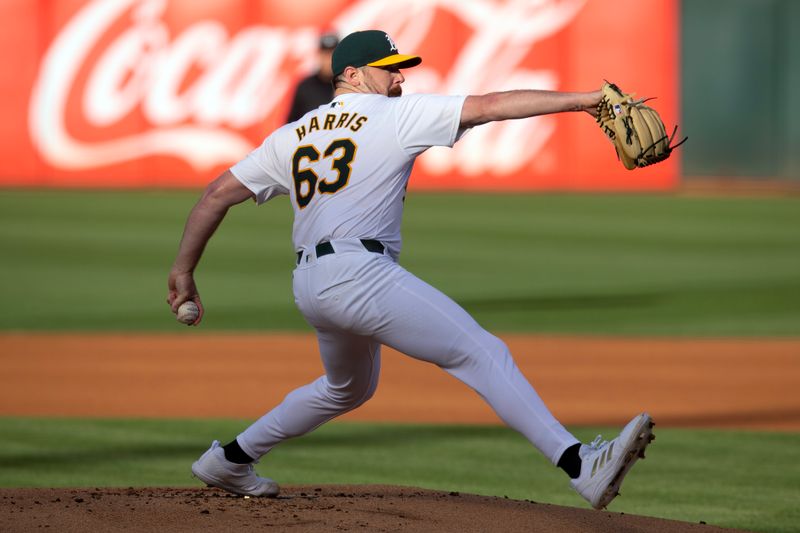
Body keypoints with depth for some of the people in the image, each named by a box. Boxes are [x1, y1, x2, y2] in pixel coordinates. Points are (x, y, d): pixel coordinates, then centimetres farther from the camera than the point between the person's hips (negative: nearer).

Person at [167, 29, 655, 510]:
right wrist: (579, 100, -5)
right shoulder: (395, 116, 0)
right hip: (361, 274, -8)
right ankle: (580, 465, -27)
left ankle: (229, 460, 37)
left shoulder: (290, 136, 18)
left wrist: (184, 270, 19)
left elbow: (218, 194, 15)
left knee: (349, 389, 33)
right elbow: (490, 107, -4)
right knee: (482, 354, -14)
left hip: (309, 286, 8)